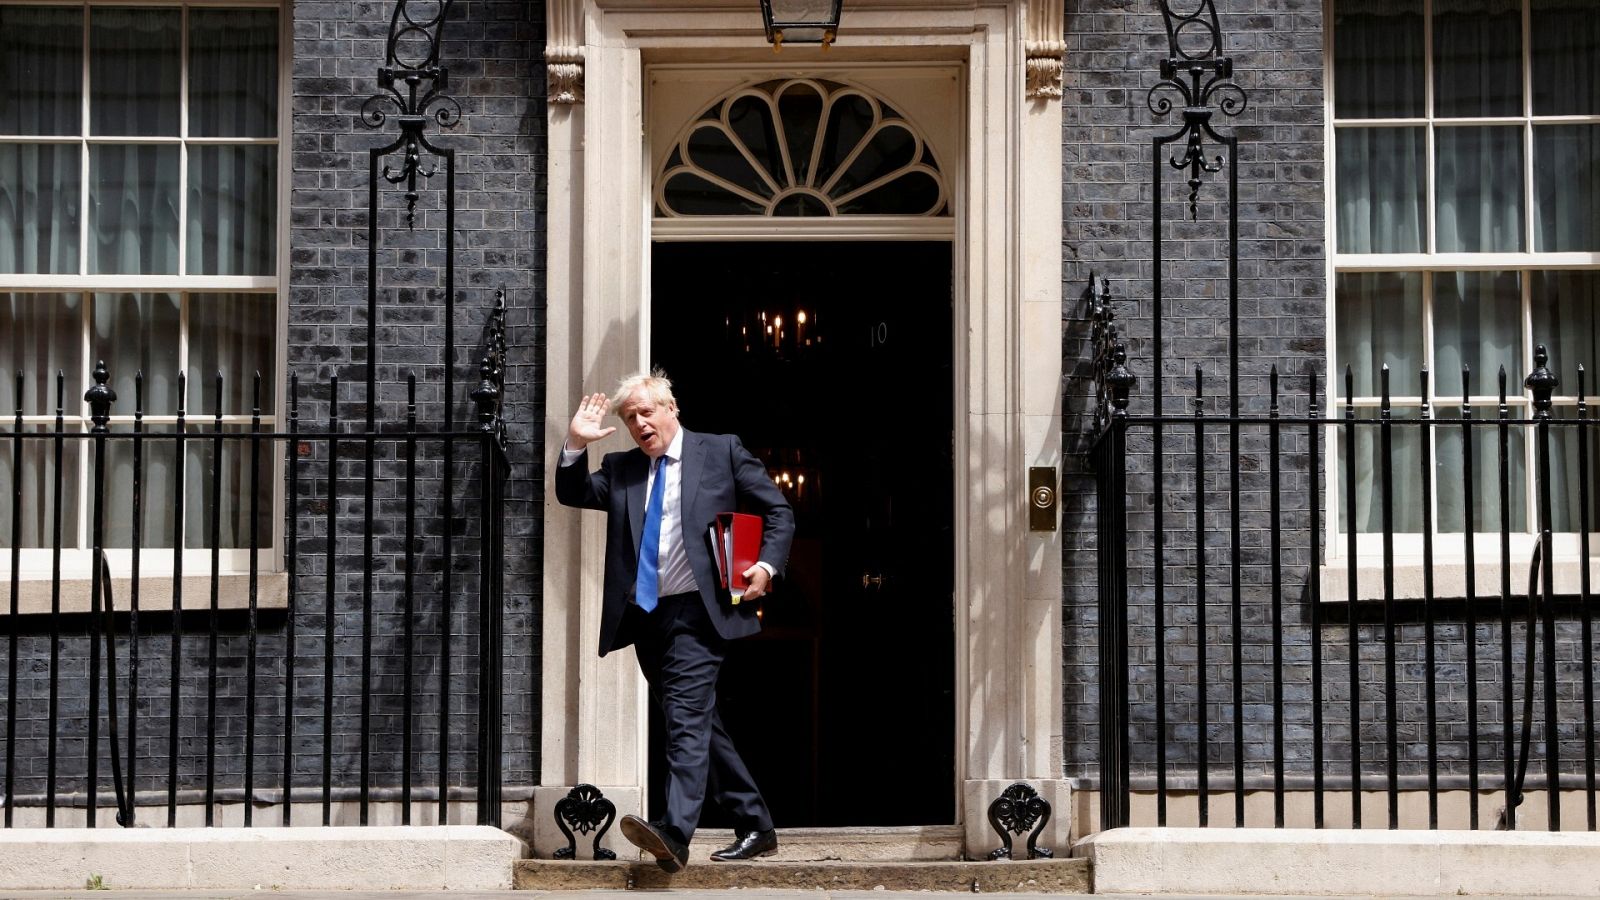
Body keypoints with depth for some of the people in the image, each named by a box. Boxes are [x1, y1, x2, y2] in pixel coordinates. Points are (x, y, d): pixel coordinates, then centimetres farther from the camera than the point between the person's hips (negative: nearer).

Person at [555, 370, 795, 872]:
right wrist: (576, 444, -6)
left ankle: (675, 833, -31)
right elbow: (572, 495, 7)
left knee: (686, 718, -19)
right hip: (645, 617, 6)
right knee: (699, 726, 11)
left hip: (696, 611, -6)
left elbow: (778, 513, 6)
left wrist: (766, 566, -8)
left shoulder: (721, 452, 5)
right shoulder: (620, 469, 16)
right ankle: (755, 830, 20)